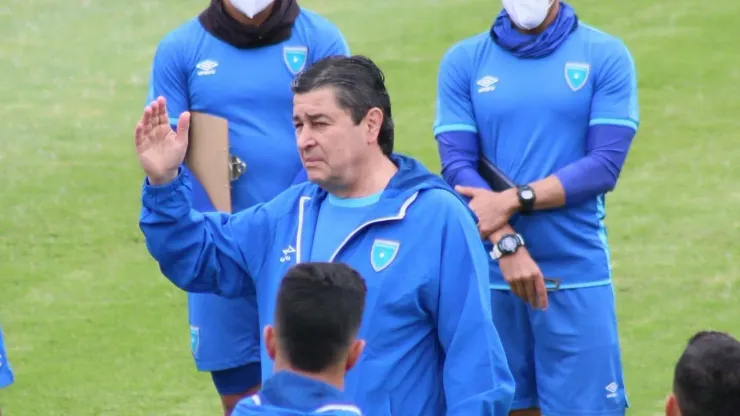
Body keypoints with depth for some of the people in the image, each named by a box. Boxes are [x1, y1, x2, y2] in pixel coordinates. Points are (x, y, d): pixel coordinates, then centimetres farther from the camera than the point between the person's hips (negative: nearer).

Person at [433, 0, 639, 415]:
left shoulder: (606, 56, 2)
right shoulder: (464, 62, 6)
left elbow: (605, 165, -6)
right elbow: (457, 166, -3)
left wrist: (512, 200, -15)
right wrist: (507, 244, -17)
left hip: (577, 276, -1)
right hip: (489, 276, 1)